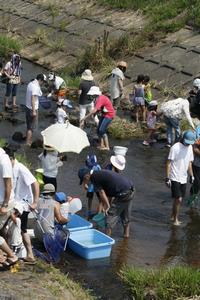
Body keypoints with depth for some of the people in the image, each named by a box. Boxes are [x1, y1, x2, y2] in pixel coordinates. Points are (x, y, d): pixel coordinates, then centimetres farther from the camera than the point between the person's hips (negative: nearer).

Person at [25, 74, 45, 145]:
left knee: (29, 126, 21)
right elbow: (33, 98, -28)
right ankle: (28, 143, 8)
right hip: (33, 109, -9)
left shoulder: (30, 83, 5)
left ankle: (29, 141, 33)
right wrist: (34, 111, -28)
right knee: (31, 127, 2)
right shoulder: (36, 87, -23)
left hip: (27, 107, 9)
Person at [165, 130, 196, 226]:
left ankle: (173, 216, 27)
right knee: (178, 199, -9)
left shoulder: (190, 147, 7)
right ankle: (176, 219, 4)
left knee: (178, 199, 12)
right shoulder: (175, 148, -15)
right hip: (175, 178, -7)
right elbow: (168, 163, -13)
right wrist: (167, 178, -16)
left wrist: (191, 175, 17)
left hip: (183, 178, 7)